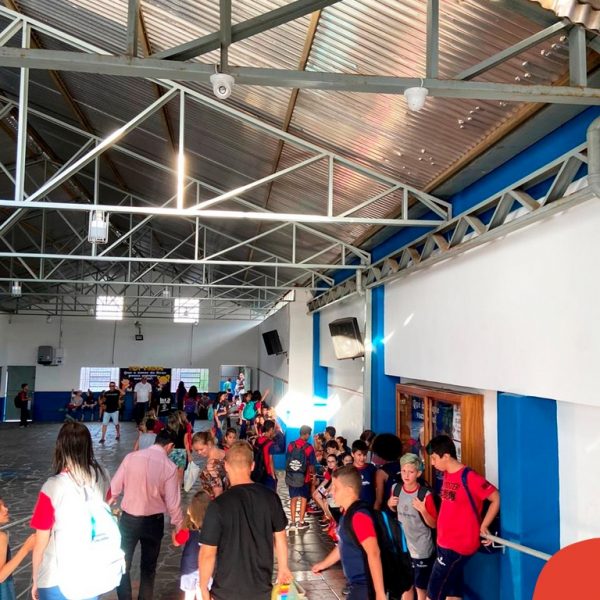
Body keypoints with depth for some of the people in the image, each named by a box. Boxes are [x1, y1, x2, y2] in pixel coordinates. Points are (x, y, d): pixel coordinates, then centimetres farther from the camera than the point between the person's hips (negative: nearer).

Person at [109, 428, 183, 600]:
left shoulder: (131, 457, -9)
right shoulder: (169, 467, -14)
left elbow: (115, 487, -5)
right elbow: (172, 503, -12)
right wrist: (178, 525, 4)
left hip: (128, 519, 1)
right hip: (153, 521, -1)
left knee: (122, 564, 16)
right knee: (148, 567, 20)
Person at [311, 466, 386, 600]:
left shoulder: (359, 516, -23)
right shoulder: (348, 514, 7)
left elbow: (374, 554, -29)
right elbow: (344, 545, 22)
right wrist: (324, 564, 33)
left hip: (366, 586, -9)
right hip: (358, 584, 9)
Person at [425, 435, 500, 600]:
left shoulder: (469, 477, -19)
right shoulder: (447, 475, 7)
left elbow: (496, 498, -13)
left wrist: (483, 527, -9)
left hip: (457, 546, -8)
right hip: (446, 544, 8)